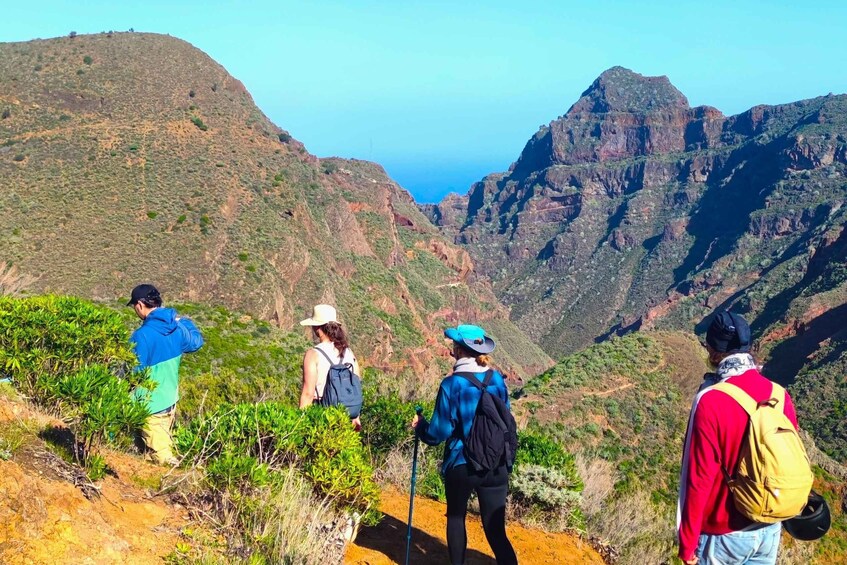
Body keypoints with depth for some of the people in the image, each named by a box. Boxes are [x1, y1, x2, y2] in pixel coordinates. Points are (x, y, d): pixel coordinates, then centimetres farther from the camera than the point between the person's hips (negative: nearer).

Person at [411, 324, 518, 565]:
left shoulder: (452, 384, -12)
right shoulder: (497, 380, 1)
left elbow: (439, 432, -10)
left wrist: (420, 426, 10)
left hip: (461, 465, -3)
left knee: (456, 518, 21)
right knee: (495, 529, 4)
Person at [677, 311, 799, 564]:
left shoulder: (710, 402, -22)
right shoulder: (780, 395, -6)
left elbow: (700, 478, -19)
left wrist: (687, 543, -9)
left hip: (724, 534, -5)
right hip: (770, 528, 5)